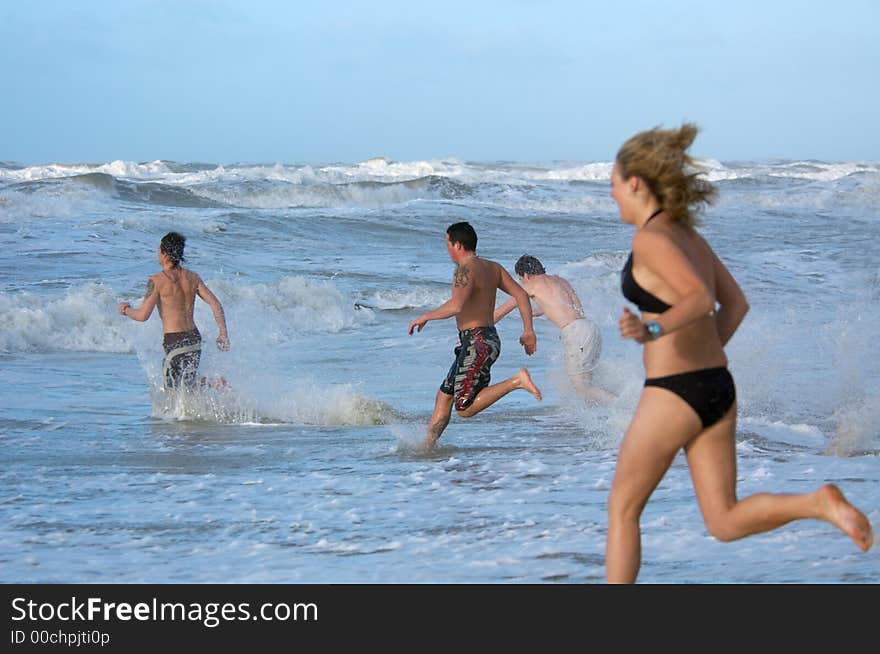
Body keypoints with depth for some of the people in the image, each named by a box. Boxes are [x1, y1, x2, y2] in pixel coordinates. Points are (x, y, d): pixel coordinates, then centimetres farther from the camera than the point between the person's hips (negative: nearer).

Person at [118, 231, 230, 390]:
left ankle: (211, 384, -21)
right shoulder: (192, 278, 7)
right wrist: (223, 334, 6)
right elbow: (216, 304, 3)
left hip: (175, 342, -6)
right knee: (187, 383, 23)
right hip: (195, 339, 6)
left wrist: (126, 310, 8)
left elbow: (143, 315, -13)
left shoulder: (157, 281, -11)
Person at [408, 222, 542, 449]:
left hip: (477, 344, -10)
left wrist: (425, 317, -16)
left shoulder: (466, 269, -16)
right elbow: (520, 294, 10)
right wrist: (528, 330, 10)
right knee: (444, 396, 14)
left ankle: (517, 381, -14)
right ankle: (426, 446, 17)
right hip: (488, 339, 10)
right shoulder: (493, 268, 11)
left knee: (465, 408, -9)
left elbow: (456, 305, -30)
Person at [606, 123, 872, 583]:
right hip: (718, 390, 8)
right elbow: (735, 304, 19)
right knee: (726, 523, 7)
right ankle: (819, 503, -15)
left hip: (672, 396, -8)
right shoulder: (689, 235, 13)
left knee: (622, 507, 10)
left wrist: (652, 331, -39)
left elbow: (701, 300, -25)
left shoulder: (651, 238, -13)